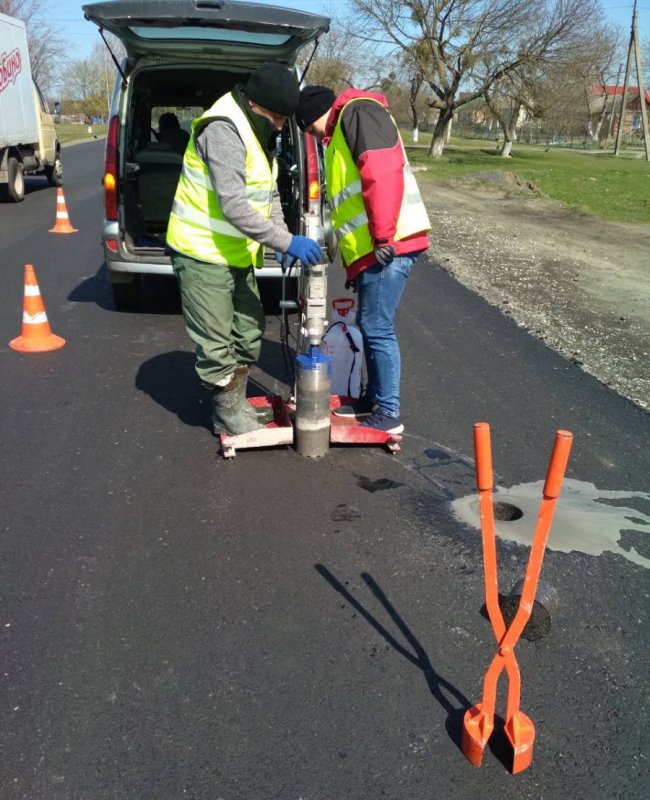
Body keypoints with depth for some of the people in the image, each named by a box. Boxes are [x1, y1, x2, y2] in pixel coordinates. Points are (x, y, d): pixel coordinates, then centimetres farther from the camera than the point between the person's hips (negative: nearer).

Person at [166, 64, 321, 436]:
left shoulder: (257, 131, 10)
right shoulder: (224, 130, -22)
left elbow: (269, 194, 17)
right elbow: (233, 205, -30)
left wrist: (286, 239, 2)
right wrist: (287, 242, -30)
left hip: (236, 252, 10)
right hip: (202, 252, -9)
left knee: (249, 333, 16)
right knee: (216, 342, 1)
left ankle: (236, 401, 33)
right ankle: (227, 412, 18)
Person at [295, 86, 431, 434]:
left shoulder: (358, 112, -2)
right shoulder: (341, 135, 29)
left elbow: (383, 170, -20)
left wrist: (383, 235, -23)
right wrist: (354, 263, 22)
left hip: (388, 246, -10)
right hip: (370, 249, 10)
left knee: (378, 329, -5)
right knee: (369, 326, 17)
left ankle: (388, 414, 5)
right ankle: (373, 398, 30)